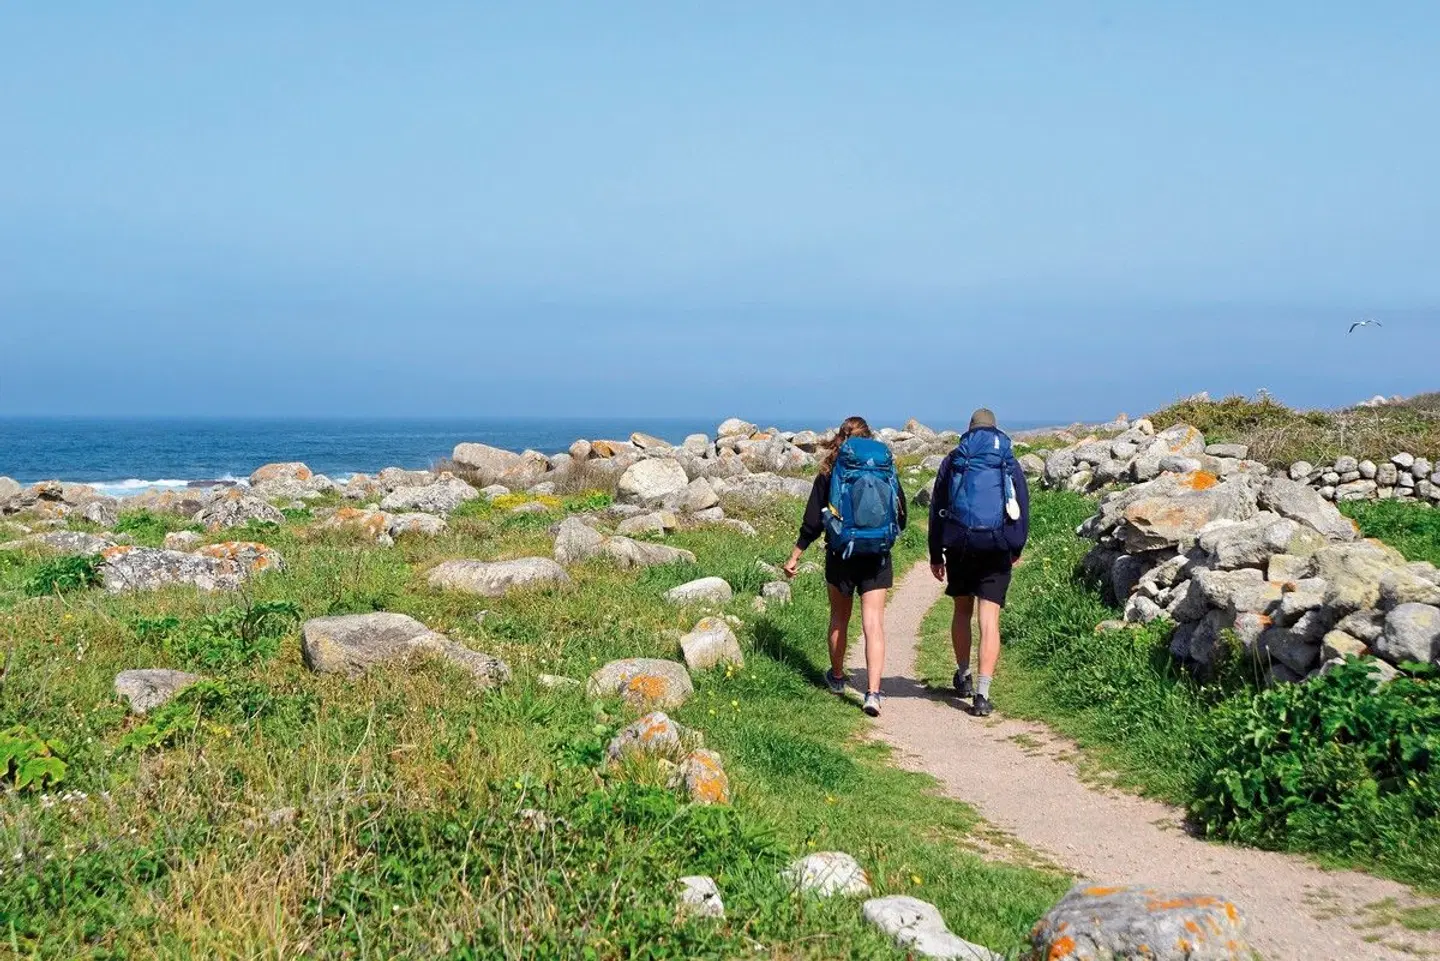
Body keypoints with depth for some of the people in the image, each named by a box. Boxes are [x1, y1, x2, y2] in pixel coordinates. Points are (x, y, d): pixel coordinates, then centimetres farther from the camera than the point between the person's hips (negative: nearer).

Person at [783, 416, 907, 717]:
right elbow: (902, 517, 8)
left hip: (841, 555, 0)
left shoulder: (831, 472, -4)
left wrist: (795, 556, 4)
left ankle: (837, 677, 37)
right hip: (878, 558, 1)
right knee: (874, 624, -2)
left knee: (839, 618, 19)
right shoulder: (888, 468, 2)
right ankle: (873, 692, -14)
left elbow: (813, 520, -4)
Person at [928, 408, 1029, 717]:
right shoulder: (1009, 463, 8)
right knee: (989, 620, -4)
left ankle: (963, 675, 32)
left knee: (962, 611, 22)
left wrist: (935, 555, 13)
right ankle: (982, 693, -12)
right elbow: (1022, 507, 10)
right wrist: (1017, 548, 21)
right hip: (996, 548, -1)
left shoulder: (952, 461, 8)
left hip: (959, 546, 1)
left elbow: (936, 509, 8)